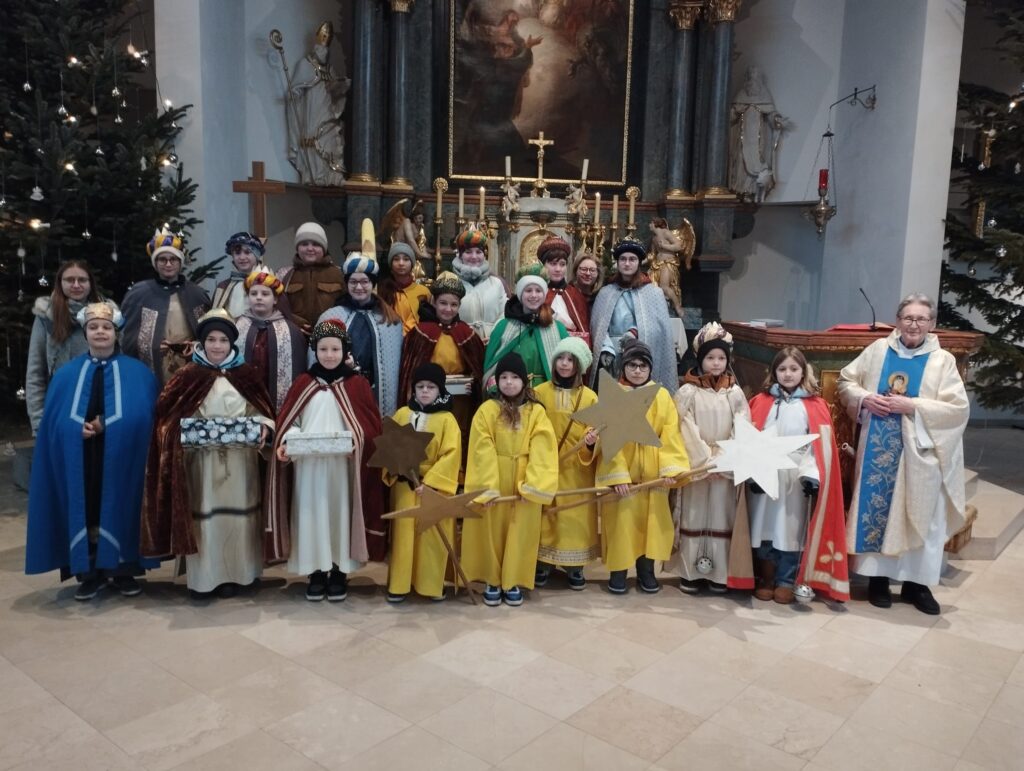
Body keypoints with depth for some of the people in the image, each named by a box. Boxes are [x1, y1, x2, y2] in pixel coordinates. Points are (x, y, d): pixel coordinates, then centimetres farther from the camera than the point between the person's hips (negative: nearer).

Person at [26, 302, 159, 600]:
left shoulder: (138, 373, 3)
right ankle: (90, 573, 13)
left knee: (119, 509, 2)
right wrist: (83, 427, -14)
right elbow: (54, 422, 6)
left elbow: (144, 418, -4)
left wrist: (105, 427, -14)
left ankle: (123, 570, 13)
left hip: (122, 459, -2)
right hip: (79, 461, 2)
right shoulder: (66, 374, 10)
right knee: (86, 511, 3)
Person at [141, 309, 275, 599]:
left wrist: (263, 428, -13)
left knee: (236, 515, 5)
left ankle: (233, 574, 17)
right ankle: (202, 577, 13)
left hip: (239, 461, 1)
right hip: (199, 459, -1)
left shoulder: (247, 375, 5)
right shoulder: (187, 376, 1)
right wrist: (180, 434, -16)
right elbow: (167, 416, 1)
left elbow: (262, 411, 7)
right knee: (202, 514, 1)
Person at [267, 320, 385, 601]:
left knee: (340, 514, 4)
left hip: (344, 466, -1)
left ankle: (339, 573, 16)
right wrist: (287, 443, -13)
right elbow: (289, 421, 6)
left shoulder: (358, 384, 4)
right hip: (308, 465, 1)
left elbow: (370, 426, 0)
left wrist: (355, 441, -18)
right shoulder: (303, 383, 8)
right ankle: (316, 573, 17)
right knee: (312, 515, 5)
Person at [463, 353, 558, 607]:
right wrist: (488, 487, -18)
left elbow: (541, 451, -9)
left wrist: (531, 485, -18)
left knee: (520, 531, 8)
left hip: (523, 482, 1)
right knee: (492, 530, 8)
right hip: (493, 480, -1)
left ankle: (513, 581, 22)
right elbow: (482, 451, -11)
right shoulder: (487, 410, -6)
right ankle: (492, 581, 22)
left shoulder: (537, 412, -2)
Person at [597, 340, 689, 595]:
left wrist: (669, 469, -13)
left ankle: (646, 570, 21)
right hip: (620, 468, -2)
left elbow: (670, 435, -1)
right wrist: (618, 475, -18)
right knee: (621, 521, 2)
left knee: (652, 519, 8)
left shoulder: (662, 396, 2)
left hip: (652, 470, 3)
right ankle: (618, 571, 15)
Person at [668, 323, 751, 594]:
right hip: (696, 465, -2)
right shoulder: (687, 392, -2)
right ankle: (690, 572, 10)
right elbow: (687, 430, -7)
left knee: (722, 516, 6)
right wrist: (706, 459, -14)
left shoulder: (735, 393, 5)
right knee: (695, 516, 3)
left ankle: (719, 573, 15)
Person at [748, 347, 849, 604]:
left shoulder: (815, 406, 2)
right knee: (765, 528, 7)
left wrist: (812, 475, -13)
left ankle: (786, 582, 17)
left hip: (797, 478, -1)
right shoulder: (761, 402, 5)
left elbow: (819, 445, -2)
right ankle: (766, 579, 20)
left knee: (792, 530, 4)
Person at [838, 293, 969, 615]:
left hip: (920, 451, -1)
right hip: (878, 448, 2)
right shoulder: (878, 349, 4)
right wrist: (864, 398, -9)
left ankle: (916, 582, 17)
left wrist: (911, 406, -18)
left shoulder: (943, 360, -3)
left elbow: (958, 408, -9)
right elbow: (846, 381, 11)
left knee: (921, 516, 4)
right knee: (876, 509, 6)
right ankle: (877, 577, 19)